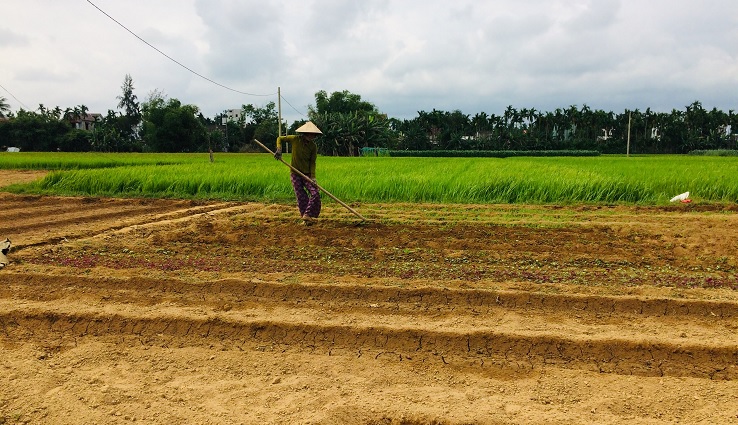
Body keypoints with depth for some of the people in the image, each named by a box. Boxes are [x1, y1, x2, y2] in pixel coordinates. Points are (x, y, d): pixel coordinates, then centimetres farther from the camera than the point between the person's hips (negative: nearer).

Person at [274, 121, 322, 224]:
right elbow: (280, 138, 6)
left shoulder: (313, 146, -4)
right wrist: (279, 149, -11)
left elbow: (312, 162, -4)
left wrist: (312, 177, -15)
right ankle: (305, 217, 10)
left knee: (315, 193, -13)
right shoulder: (295, 139, -8)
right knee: (301, 197, -3)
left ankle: (307, 215, -6)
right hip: (295, 173, -2)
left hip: (307, 173, 2)